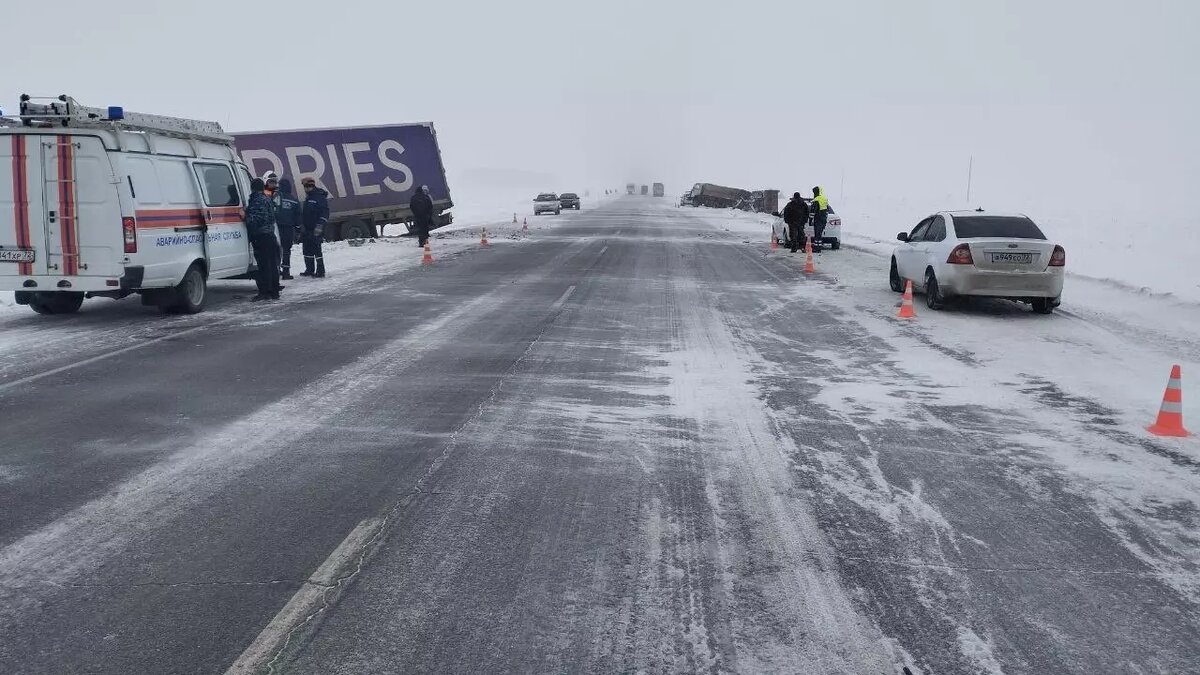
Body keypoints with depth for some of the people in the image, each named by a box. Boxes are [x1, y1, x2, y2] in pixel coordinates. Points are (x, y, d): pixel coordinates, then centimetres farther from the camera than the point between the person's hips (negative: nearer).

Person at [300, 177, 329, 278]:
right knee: (307, 250, 12)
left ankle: (320, 271, -6)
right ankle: (309, 270, 21)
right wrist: (302, 225, 25)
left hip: (316, 229, -10)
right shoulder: (308, 197, 18)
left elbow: (324, 212, -18)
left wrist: (320, 225, -24)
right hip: (307, 228, 10)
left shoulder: (320, 197, -11)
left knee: (316, 250, -10)